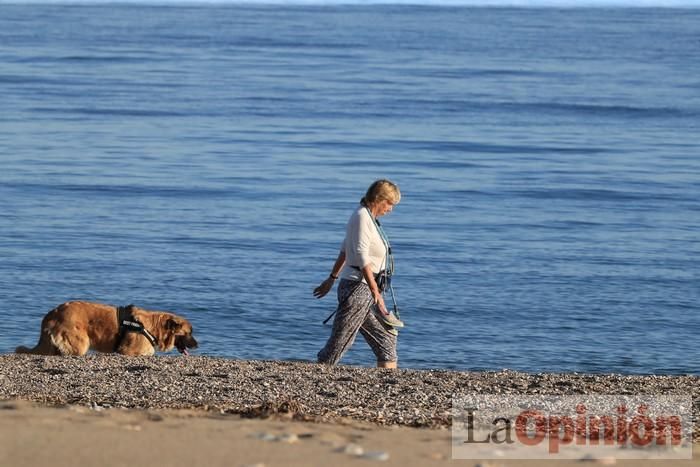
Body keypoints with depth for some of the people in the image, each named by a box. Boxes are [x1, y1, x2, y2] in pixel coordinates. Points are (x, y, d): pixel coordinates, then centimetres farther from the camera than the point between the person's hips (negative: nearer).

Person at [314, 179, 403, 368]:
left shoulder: (368, 218, 15)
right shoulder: (361, 218, -14)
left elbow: (344, 251, 22)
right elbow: (362, 258, -21)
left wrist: (332, 279, 28)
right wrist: (376, 292, -24)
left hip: (365, 290, 10)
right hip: (357, 288, -10)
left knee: (387, 337, 9)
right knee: (339, 342, -8)